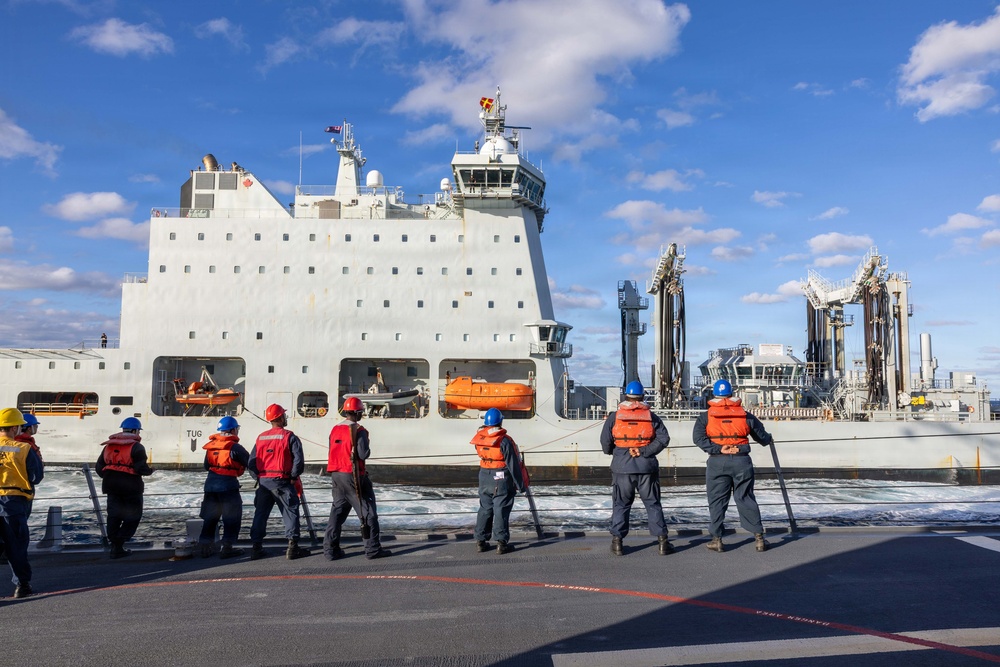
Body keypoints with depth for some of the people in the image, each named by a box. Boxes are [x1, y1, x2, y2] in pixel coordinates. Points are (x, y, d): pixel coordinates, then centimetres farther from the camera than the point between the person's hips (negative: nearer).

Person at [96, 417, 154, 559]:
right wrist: (149, 471, 2)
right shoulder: (136, 447, -10)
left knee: (114, 515, 15)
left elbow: (99, 467, 11)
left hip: (112, 486, 6)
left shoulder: (109, 445, 10)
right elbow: (141, 468, -18)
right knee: (133, 516, 6)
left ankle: (115, 545, 14)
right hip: (130, 486, -6)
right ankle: (118, 545, -2)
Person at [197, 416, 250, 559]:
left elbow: (206, 466, 18)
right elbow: (249, 463, -7)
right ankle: (227, 547, 3)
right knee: (232, 516, 3)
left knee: (210, 516, 15)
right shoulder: (234, 447, -12)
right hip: (228, 484, -7)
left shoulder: (211, 446, 8)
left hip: (210, 483, 7)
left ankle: (205, 546, 17)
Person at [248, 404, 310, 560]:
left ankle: (256, 547, 16)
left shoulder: (260, 438, 9)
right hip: (281, 481, -5)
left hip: (263, 481, 5)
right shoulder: (289, 437, -8)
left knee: (260, 514, 14)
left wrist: (258, 478, 15)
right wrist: (294, 477, -2)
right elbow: (298, 460, -14)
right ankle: (293, 547, -1)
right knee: (290, 513, 2)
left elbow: (251, 462, 9)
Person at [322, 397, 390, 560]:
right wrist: (368, 447, 2)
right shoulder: (359, 430, -13)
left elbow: (332, 452, 13)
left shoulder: (335, 430, 8)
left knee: (337, 512, 13)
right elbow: (363, 454, -17)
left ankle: (331, 550, 12)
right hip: (353, 476, -7)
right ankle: (373, 549, 3)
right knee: (368, 513, 2)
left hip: (336, 475, 7)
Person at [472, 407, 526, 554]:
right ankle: (502, 542, -1)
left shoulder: (479, 438, 0)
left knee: (485, 509, 14)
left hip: (484, 478, 5)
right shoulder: (504, 440, -16)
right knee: (501, 510, 0)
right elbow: (513, 465, -14)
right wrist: (520, 484, -6)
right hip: (502, 480, -5)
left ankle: (481, 541, 17)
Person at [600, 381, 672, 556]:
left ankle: (617, 542, 8)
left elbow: (605, 442, -4)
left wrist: (613, 452, 16)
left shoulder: (614, 417, 0)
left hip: (622, 467, 0)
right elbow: (664, 438, -8)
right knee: (653, 504, 9)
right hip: (647, 467, 0)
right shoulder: (651, 417, 3)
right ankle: (662, 541, 9)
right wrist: (644, 452, -9)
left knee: (620, 504, 10)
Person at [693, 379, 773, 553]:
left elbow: (698, 437, -11)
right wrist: (769, 439, 38)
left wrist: (718, 449, -11)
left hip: (717, 463, -1)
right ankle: (759, 538, 13)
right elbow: (761, 436, 17)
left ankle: (717, 539, 10)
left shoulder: (705, 417, 3)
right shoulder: (745, 416, 6)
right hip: (742, 462, 1)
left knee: (717, 501, 7)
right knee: (746, 499, 10)